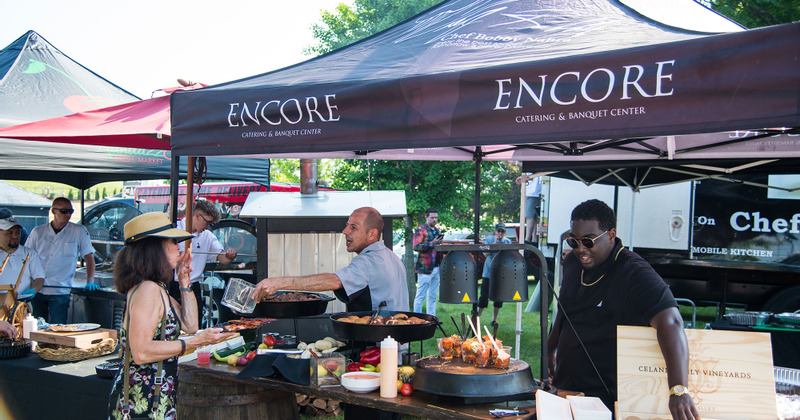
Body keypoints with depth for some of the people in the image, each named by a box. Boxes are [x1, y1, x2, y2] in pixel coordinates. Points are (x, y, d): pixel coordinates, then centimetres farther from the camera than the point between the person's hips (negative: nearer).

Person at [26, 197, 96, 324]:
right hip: (37, 291, 3)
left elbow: (89, 257, 3)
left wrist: (90, 281, -9)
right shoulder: (38, 232, 7)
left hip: (60, 293, -2)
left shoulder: (79, 232, 1)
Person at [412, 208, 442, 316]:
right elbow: (416, 247, -16)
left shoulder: (437, 230, 20)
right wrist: (432, 243, -22)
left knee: (433, 296, 10)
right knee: (421, 296, -5)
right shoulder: (420, 230, -4)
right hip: (425, 268, -7)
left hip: (436, 267, 7)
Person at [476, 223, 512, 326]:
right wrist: (495, 243, -19)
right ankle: (477, 317, 11)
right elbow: (486, 253, -12)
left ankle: (494, 319, 17)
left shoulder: (508, 242, 6)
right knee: (484, 296, -2)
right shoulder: (489, 239, 1)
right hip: (488, 273, -2)